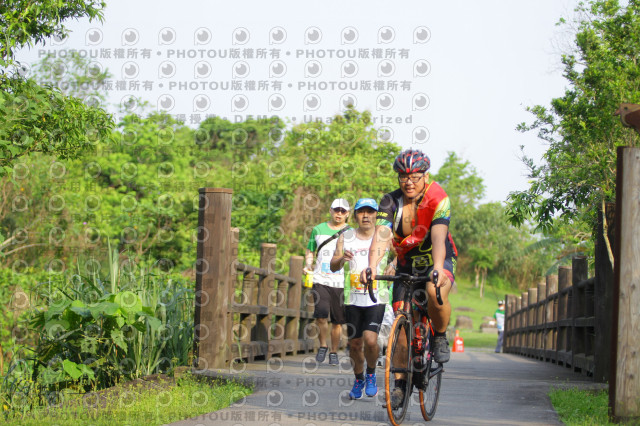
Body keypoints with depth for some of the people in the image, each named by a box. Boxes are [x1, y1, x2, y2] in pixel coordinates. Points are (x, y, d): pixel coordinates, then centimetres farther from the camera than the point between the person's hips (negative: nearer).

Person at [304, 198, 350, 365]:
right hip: (320, 280, 0)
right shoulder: (318, 230, 10)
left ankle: (334, 352, 21)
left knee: (337, 321, 3)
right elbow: (309, 250, 20)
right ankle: (322, 345, 6)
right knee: (321, 315, -17)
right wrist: (308, 264, 2)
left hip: (341, 283, 0)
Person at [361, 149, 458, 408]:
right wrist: (372, 267, -47)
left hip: (438, 261, -3)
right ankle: (400, 383, 6)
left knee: (435, 292, -36)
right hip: (407, 265, 3)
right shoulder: (390, 202, -14)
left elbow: (438, 236, -35)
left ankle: (440, 337, -8)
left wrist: (437, 268, -52)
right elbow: (381, 236, -28)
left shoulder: (438, 198, -21)